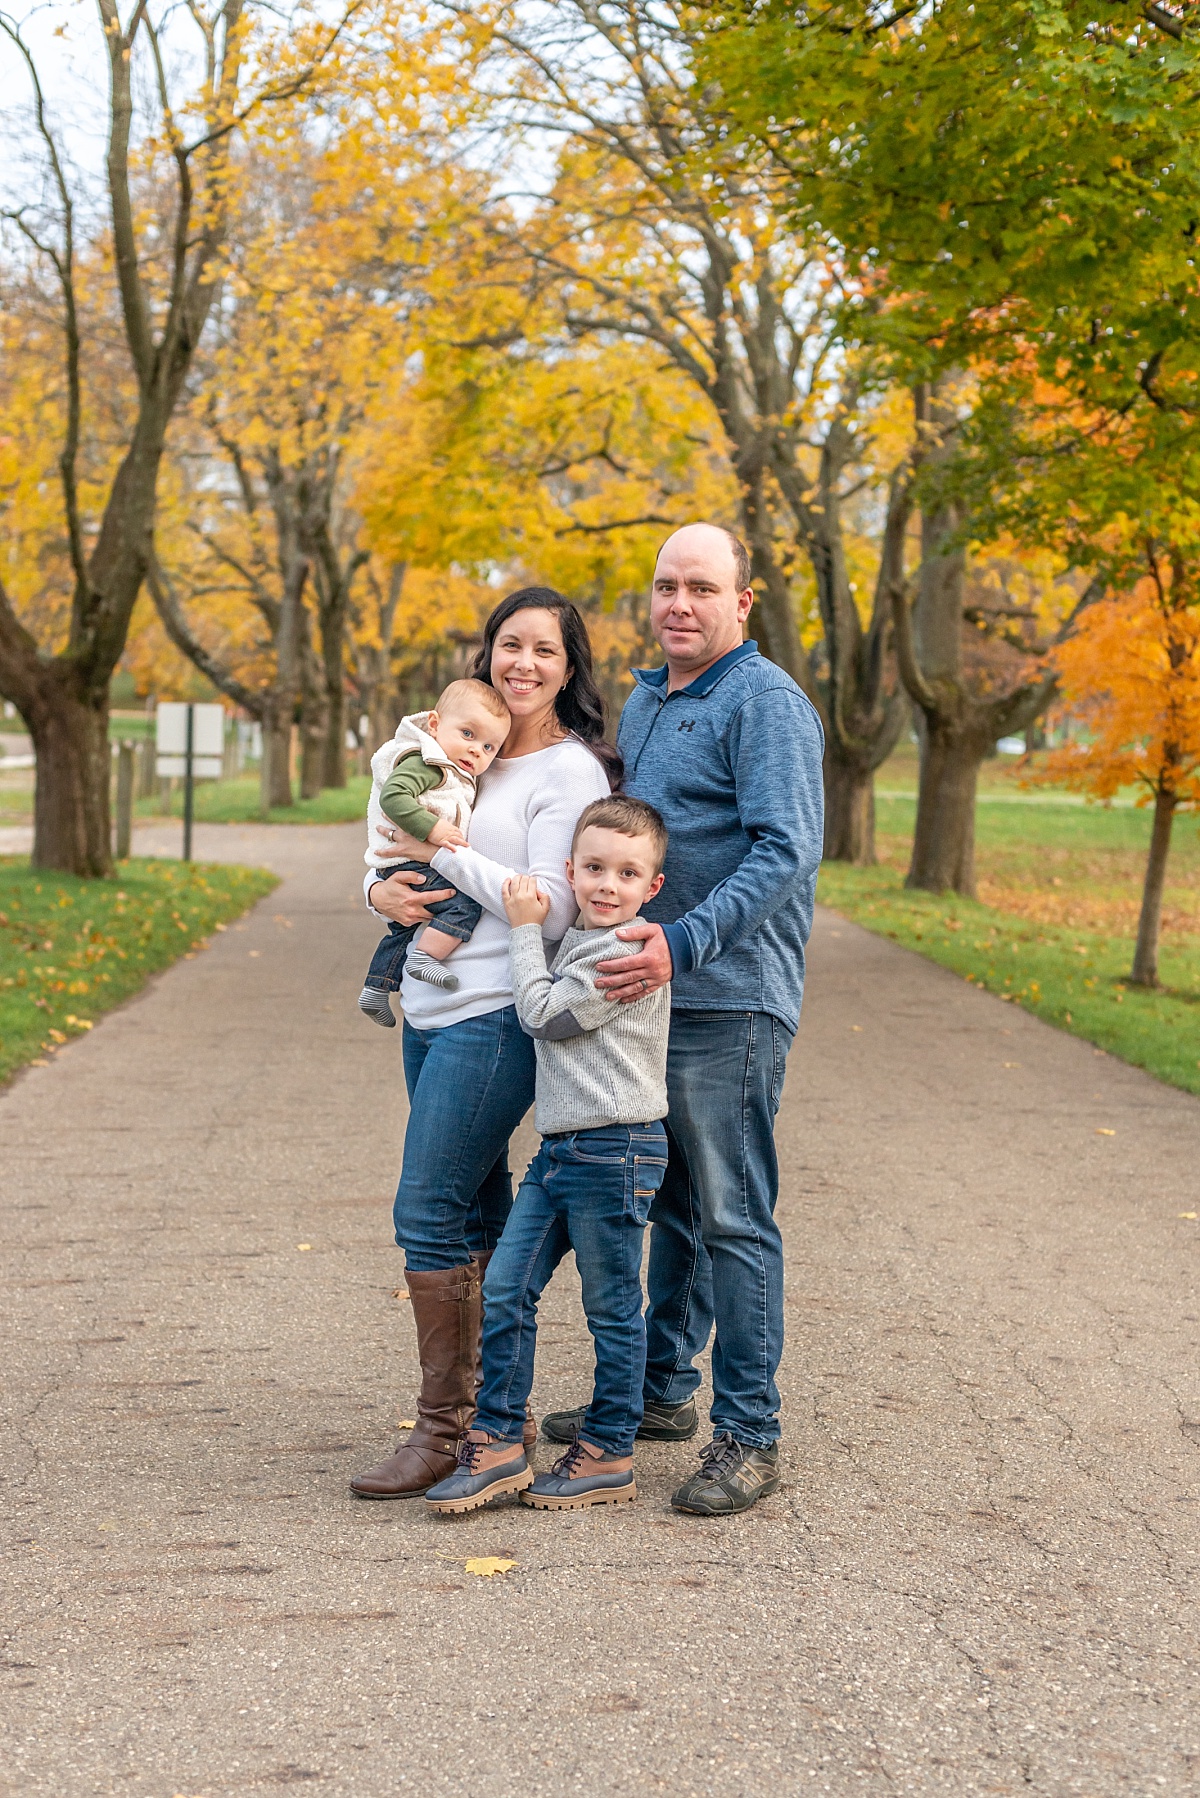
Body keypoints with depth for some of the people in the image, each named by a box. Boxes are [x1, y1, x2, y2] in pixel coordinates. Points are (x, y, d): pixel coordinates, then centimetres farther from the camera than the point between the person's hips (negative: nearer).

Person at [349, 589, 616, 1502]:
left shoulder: (571, 770, -8)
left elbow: (551, 910, -16)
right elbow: (398, 844, 19)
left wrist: (445, 853, -12)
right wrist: (382, 886, -4)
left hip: (495, 1017, -8)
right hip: (431, 1013, 8)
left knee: (428, 1212, -9)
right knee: (477, 1206, 12)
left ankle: (446, 1429, -2)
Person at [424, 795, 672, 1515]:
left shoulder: (626, 953, -15)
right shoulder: (579, 941, 15)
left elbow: (542, 1014, -11)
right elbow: (551, 1018, 32)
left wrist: (526, 930, -2)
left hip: (614, 1153, -9)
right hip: (560, 1149, 9)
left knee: (613, 1308, 3)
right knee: (505, 1290, 4)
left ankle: (608, 1455, 14)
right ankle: (498, 1443, 9)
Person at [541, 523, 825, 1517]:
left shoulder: (766, 703, -11)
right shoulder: (643, 703, 17)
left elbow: (784, 850, -21)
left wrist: (686, 940, -30)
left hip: (730, 1001, -9)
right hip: (652, 988, 9)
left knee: (733, 1215, -6)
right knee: (674, 1203, 18)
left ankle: (749, 1436, -1)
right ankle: (664, 1389, 30)